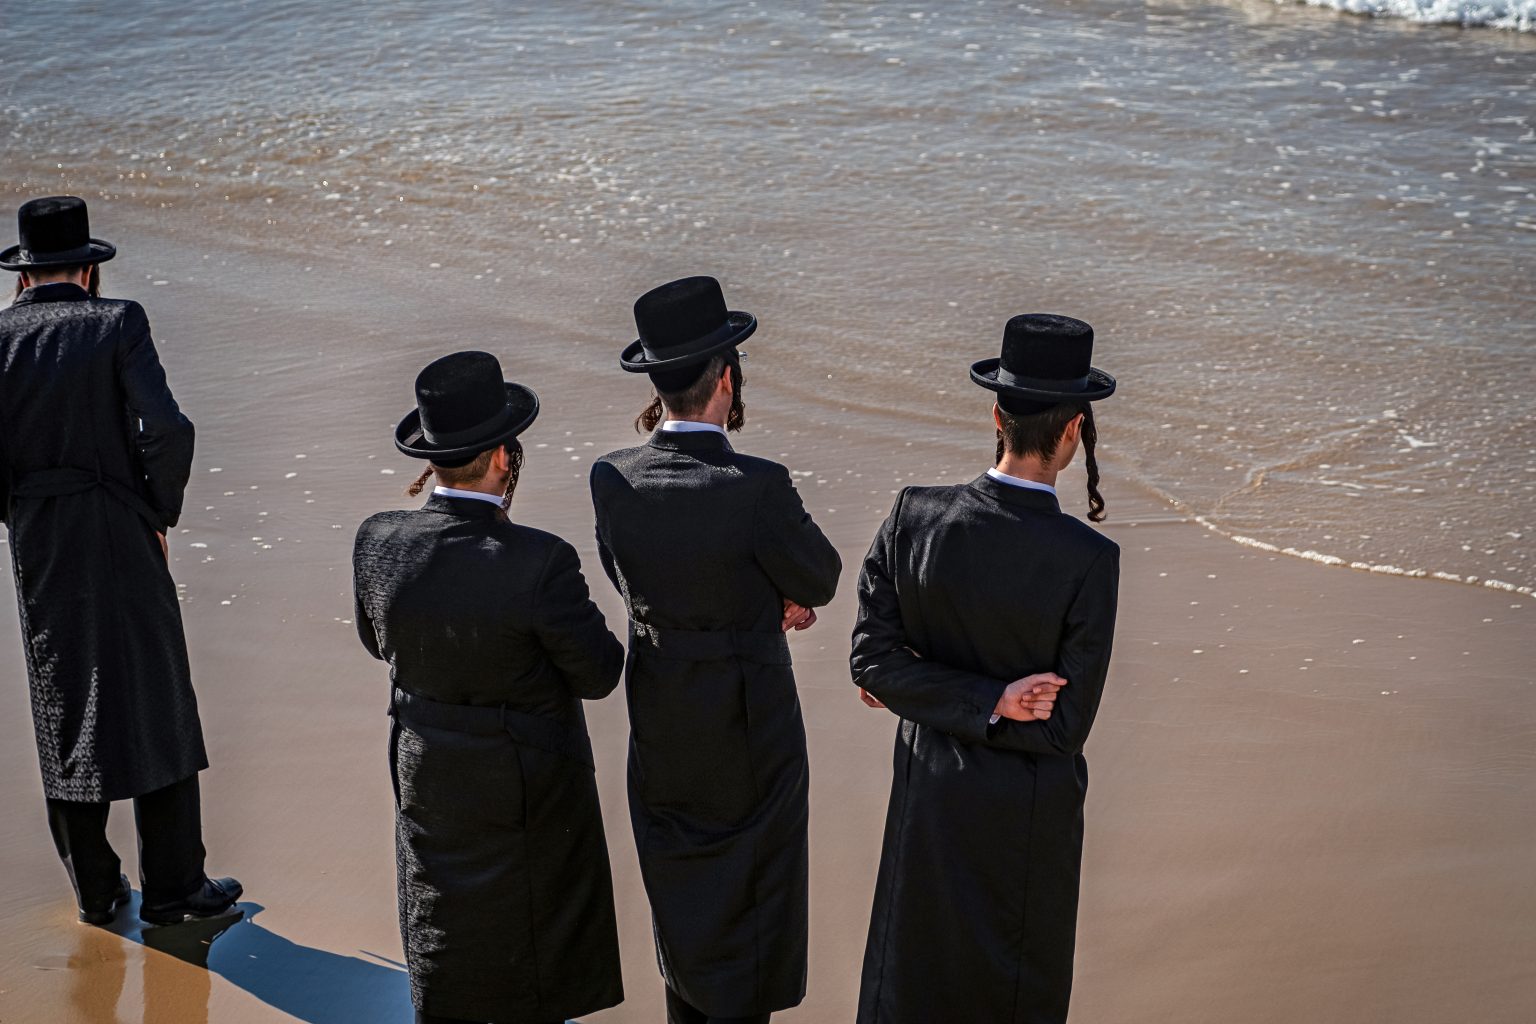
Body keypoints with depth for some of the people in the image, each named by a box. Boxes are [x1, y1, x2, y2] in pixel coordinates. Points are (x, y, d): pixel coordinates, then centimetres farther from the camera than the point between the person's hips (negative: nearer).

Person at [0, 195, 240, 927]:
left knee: (65, 713, 14)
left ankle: (94, 889, 23)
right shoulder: (118, 323, -8)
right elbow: (166, 431, -19)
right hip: (122, 543, -3)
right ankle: (171, 887, 13)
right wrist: (160, 512, -4)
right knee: (155, 705, 7)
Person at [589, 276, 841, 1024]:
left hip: (660, 723, 5)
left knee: (682, 888, 24)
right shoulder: (758, 487, -28)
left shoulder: (611, 479, -13)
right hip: (750, 724, -5)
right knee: (752, 891, 15)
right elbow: (820, 582, -12)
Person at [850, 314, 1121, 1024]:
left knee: (913, 965, 25)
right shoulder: (1089, 560, -26)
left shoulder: (913, 519, -17)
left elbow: (873, 658, -14)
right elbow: (1063, 726, -22)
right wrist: (997, 706, -11)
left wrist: (985, 701, -15)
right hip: (1028, 807, -3)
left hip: (930, 790, 3)